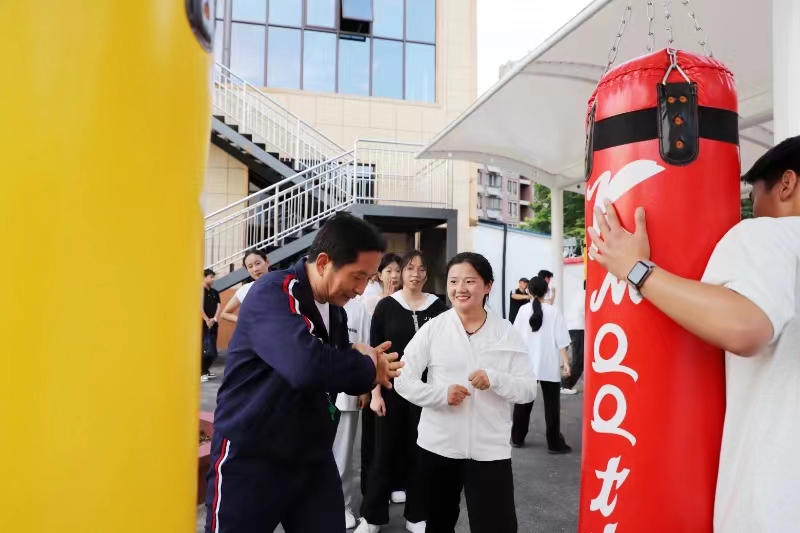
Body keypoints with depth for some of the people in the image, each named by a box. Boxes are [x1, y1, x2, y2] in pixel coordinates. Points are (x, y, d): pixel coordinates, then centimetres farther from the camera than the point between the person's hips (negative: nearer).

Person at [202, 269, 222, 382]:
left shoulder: (215, 292, 13)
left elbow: (219, 306, 6)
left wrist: (214, 319, -9)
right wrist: (207, 320, -15)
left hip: (213, 325, 7)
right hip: (203, 325, -7)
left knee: (212, 351, 9)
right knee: (205, 350, -10)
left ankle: (206, 371, 20)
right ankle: (201, 372, -2)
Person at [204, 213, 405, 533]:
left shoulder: (335, 309, 5)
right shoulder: (272, 293, -20)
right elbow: (307, 366, -36)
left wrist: (370, 370, -10)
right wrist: (367, 366, -18)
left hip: (312, 458, 7)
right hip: (249, 457, -6)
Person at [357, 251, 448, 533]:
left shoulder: (438, 307, 0)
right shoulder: (386, 305, -2)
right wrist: (375, 393, -7)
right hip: (392, 390, -1)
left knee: (420, 452, 9)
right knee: (385, 452, 6)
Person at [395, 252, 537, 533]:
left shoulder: (506, 332, -2)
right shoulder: (432, 329, -4)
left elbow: (529, 389, -4)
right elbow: (403, 380, -5)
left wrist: (495, 379, -22)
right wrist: (442, 393, -20)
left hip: (491, 450, -1)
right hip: (438, 447, 1)